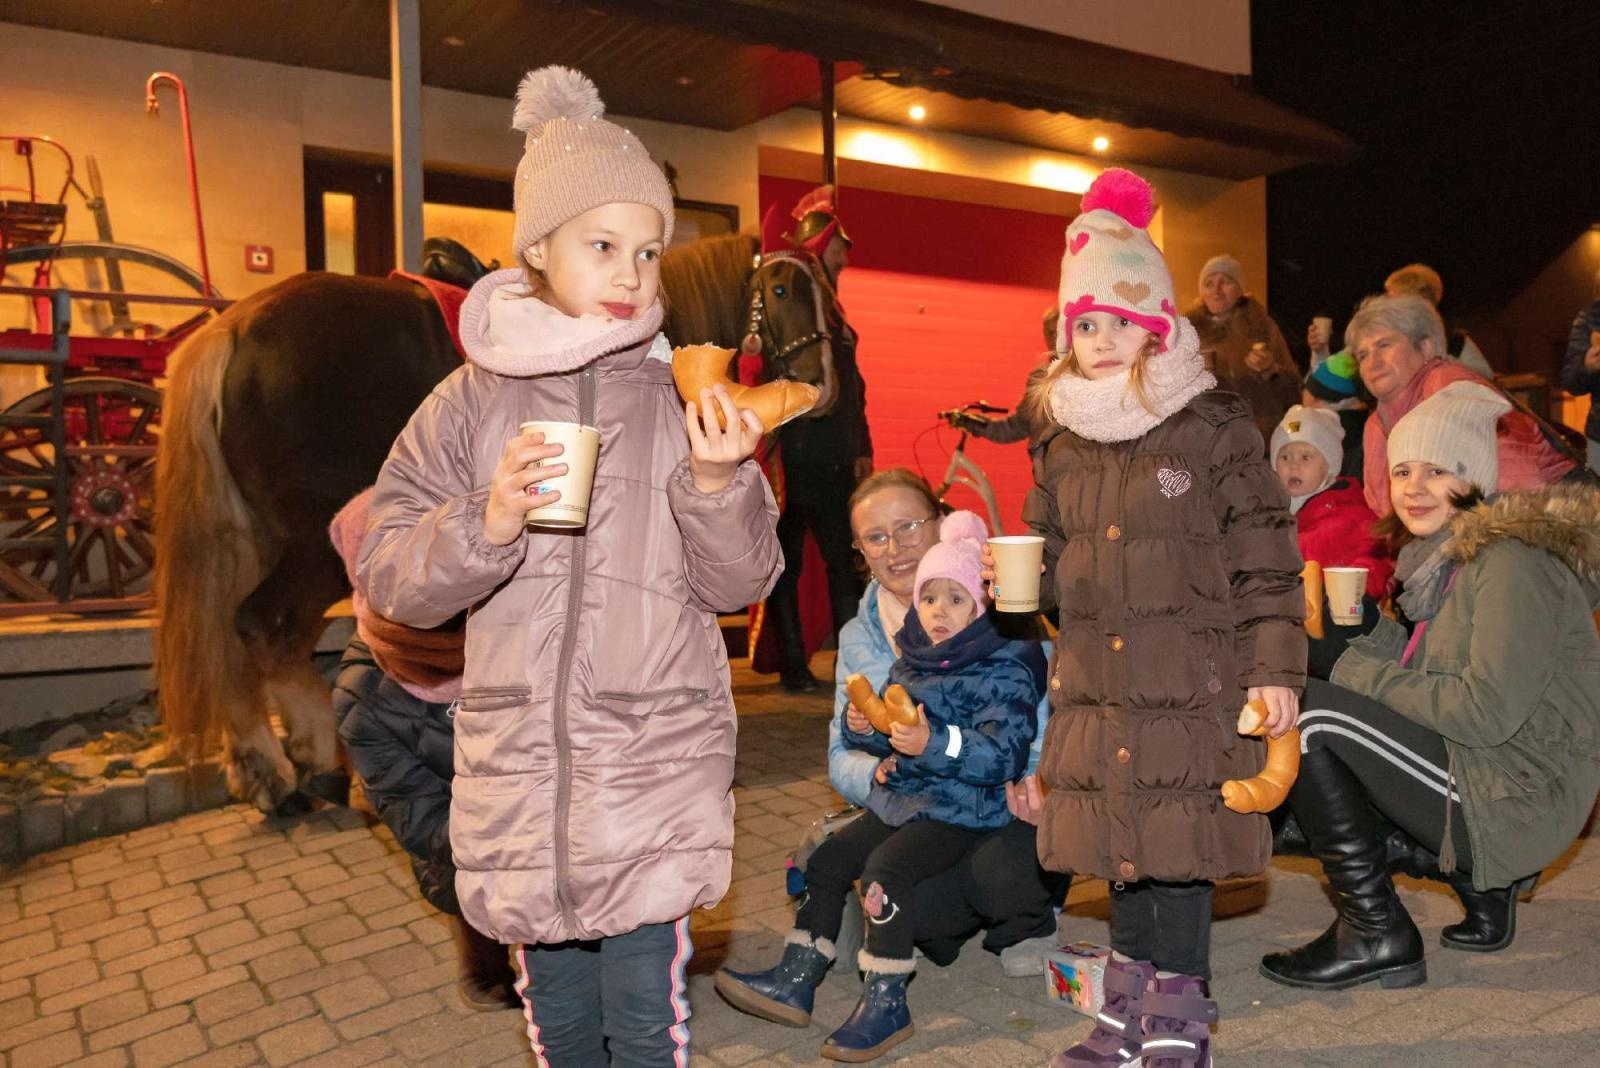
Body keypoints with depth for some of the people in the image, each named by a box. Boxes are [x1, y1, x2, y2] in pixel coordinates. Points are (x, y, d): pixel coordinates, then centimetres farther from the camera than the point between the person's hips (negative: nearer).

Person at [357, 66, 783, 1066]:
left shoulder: (679, 399, -1)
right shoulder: (472, 400, 1)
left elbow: (741, 584, -1)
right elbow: (389, 576, 0)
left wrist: (716, 483, -19)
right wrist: (488, 522, -18)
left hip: (657, 768, -1)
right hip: (518, 767, 2)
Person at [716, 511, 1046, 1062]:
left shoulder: (1006, 672, -13)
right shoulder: (911, 662, 8)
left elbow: (1002, 753, -25)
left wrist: (933, 743, -37)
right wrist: (863, 726, -4)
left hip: (962, 810, -8)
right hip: (899, 798, 8)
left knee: (885, 868, -25)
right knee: (828, 859, 1)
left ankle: (886, 1003, -12)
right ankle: (796, 981, 11)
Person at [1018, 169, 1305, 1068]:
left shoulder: (1216, 430, -5)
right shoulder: (1068, 447, 10)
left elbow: (1268, 562, -5)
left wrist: (1275, 667, -9)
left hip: (1192, 684, -5)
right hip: (1097, 688, 5)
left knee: (1181, 847, 0)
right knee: (1117, 845, 13)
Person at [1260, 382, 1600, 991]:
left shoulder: (1513, 560, -15)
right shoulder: (1449, 556, 13)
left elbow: (1489, 711, -23)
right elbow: (1429, 677, 16)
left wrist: (1370, 678, -13)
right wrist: (1364, 655, -2)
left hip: (1519, 799, -10)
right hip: (1485, 782, 10)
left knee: (1308, 711, -18)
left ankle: (1377, 933, -8)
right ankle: (1482, 888, 13)